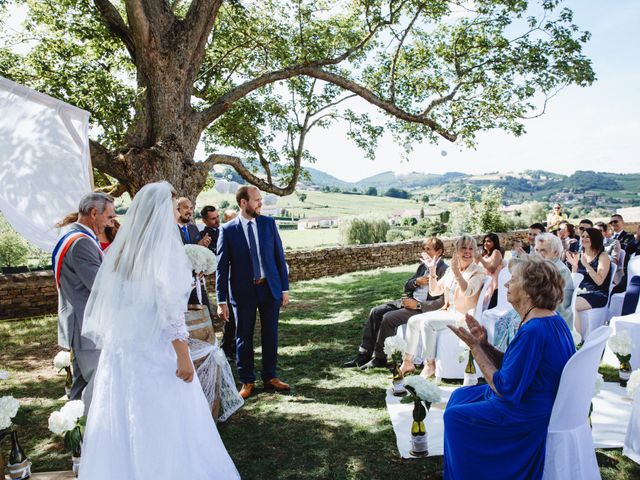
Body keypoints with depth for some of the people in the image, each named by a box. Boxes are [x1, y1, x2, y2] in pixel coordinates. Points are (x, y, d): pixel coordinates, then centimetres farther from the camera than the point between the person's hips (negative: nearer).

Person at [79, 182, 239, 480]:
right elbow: (171, 310, -18)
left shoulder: (122, 247, 4)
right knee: (164, 425, 6)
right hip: (156, 351, -6)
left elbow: (104, 302, 9)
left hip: (120, 349, 7)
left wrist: (111, 340, 19)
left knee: (121, 422, 16)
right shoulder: (165, 248, -14)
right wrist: (183, 356, -14)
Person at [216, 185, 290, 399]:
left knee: (270, 335, 11)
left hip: (270, 288, 2)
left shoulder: (268, 223, 2)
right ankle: (247, 381, 25)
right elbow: (222, 267, -5)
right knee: (244, 338, 9)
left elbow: (279, 256, 5)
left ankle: (270, 377, 28)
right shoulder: (228, 229, -6)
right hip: (243, 291, -2)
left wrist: (285, 288, 2)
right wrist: (222, 301, -7)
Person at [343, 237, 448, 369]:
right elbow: (407, 287, 17)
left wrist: (417, 305, -20)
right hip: (410, 301, 9)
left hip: (423, 308, -8)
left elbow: (443, 302, -19)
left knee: (388, 318, -24)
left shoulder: (444, 271, -11)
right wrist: (416, 282, -5)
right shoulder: (423, 265, 14)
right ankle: (364, 354, -3)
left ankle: (379, 358, -8)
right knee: (375, 312, -6)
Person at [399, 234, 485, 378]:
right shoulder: (451, 270, 11)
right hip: (447, 311, 7)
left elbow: (468, 292, -28)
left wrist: (457, 272, -40)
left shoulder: (478, 272, -9)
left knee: (427, 322, -26)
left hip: (463, 315, -7)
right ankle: (408, 362, 3)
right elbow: (434, 291, 11)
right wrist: (432, 270, -2)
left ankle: (430, 365, -14)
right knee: (413, 321, -6)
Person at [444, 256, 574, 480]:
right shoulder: (552, 320, 2)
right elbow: (512, 366, 6)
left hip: (528, 416, -10)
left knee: (454, 417, 0)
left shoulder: (533, 331, -30)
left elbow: (504, 388, -26)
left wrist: (475, 347, -21)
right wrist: (483, 344, -7)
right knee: (460, 396, 17)